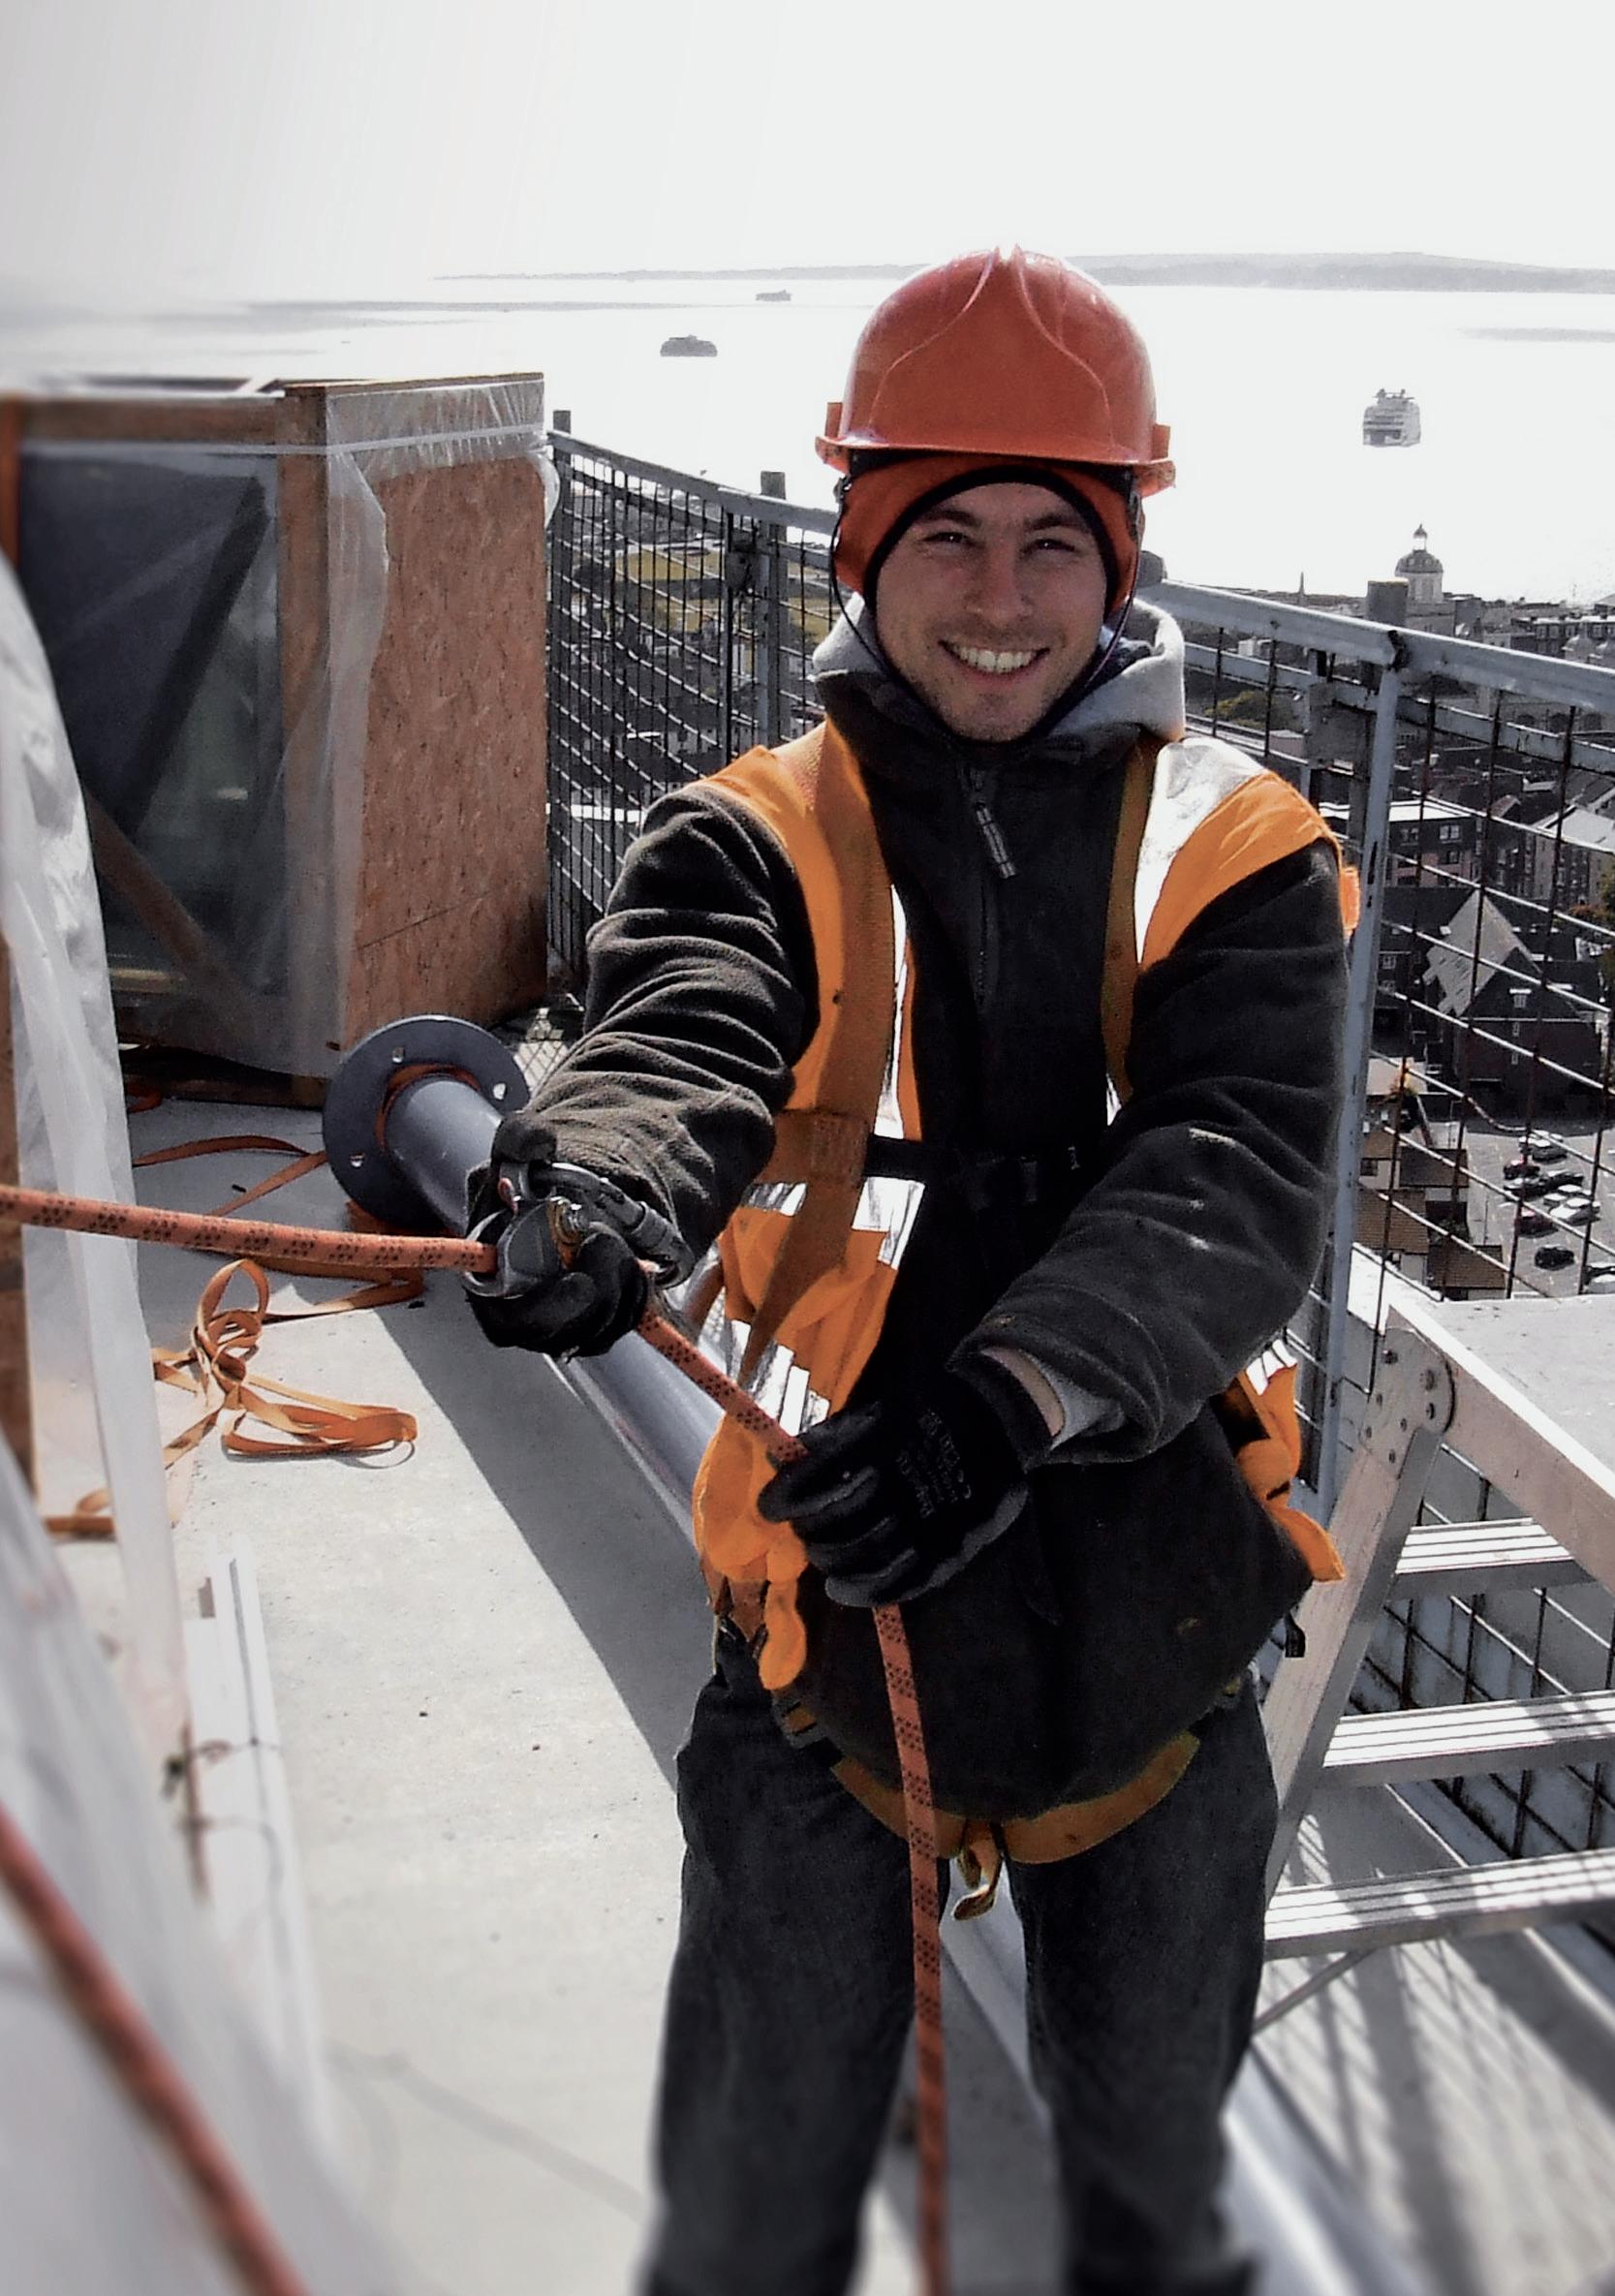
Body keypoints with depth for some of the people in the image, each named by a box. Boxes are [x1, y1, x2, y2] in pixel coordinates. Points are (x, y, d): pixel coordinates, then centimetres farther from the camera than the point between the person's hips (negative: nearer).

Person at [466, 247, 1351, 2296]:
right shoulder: (760, 840, -2)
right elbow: (677, 1041, -24)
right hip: (828, 1591, -1)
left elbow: (1234, 1181, -18)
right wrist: (592, 1187, -48)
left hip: (1141, 1585, 2)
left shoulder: (1232, 854, -2)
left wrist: (1011, 1392, -36)